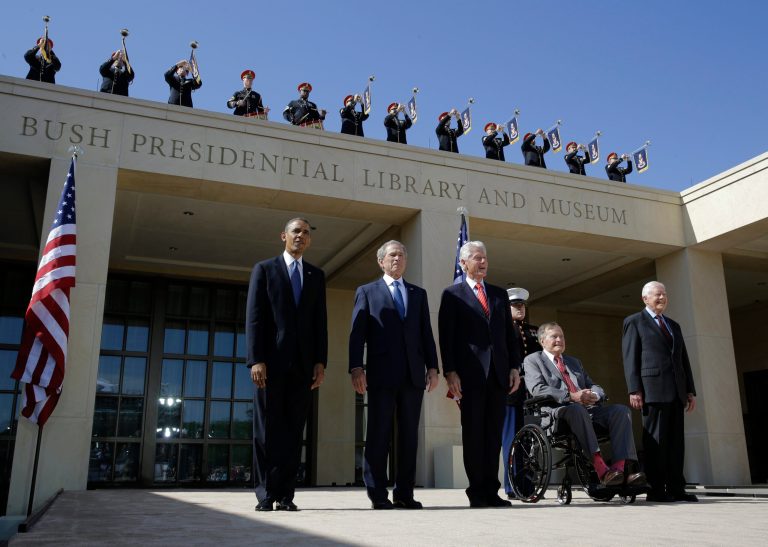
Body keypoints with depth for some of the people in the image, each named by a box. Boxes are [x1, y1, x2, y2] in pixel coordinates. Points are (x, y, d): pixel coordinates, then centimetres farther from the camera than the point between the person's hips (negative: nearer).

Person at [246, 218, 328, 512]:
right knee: (267, 430, 1)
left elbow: (320, 321, 11)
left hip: (303, 363, 2)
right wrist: (256, 360, -11)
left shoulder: (316, 275, 17)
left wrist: (320, 362, 0)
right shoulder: (264, 269, 8)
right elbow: (254, 317, 0)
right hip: (271, 361, -2)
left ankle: (285, 495, 6)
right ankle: (265, 494, 7)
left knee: (293, 431, 2)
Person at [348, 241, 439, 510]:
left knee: (409, 434, 4)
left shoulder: (419, 293, 19)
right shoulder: (367, 292, 10)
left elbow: (426, 333, 14)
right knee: (379, 434, -1)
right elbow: (357, 333, 2)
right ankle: (377, 494, 4)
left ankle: (404, 493, 10)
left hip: (413, 374, 3)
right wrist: (356, 368, -8)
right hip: (382, 374, -3)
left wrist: (432, 367, 5)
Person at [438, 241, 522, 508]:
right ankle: (477, 491, 7)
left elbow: (509, 333, 17)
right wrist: (450, 372, -10)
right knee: (473, 433, 1)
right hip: (470, 374, -4)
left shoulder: (499, 294, 18)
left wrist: (515, 366, 7)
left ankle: (491, 491, 9)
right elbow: (446, 337, -2)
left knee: (494, 433, 4)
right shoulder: (453, 295, 5)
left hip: (498, 373, 4)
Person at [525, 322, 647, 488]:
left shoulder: (574, 362, 32)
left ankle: (620, 467, -34)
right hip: (557, 411, -6)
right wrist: (570, 396, -17)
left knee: (622, 410, -19)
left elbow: (593, 386, 24)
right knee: (577, 410, -39)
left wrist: (594, 395, -3)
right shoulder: (532, 360, 11)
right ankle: (601, 469, -44)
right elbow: (537, 389, -6)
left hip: (588, 408, 6)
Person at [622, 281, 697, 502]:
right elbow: (630, 358, -3)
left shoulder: (674, 326, 24)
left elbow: (684, 360, 21)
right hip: (653, 389, -6)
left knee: (676, 441, 4)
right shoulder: (634, 322, 5)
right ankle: (656, 490, -3)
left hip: (676, 391, 6)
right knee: (656, 440, -5)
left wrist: (690, 390, 12)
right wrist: (634, 390, -12)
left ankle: (676, 488, 7)